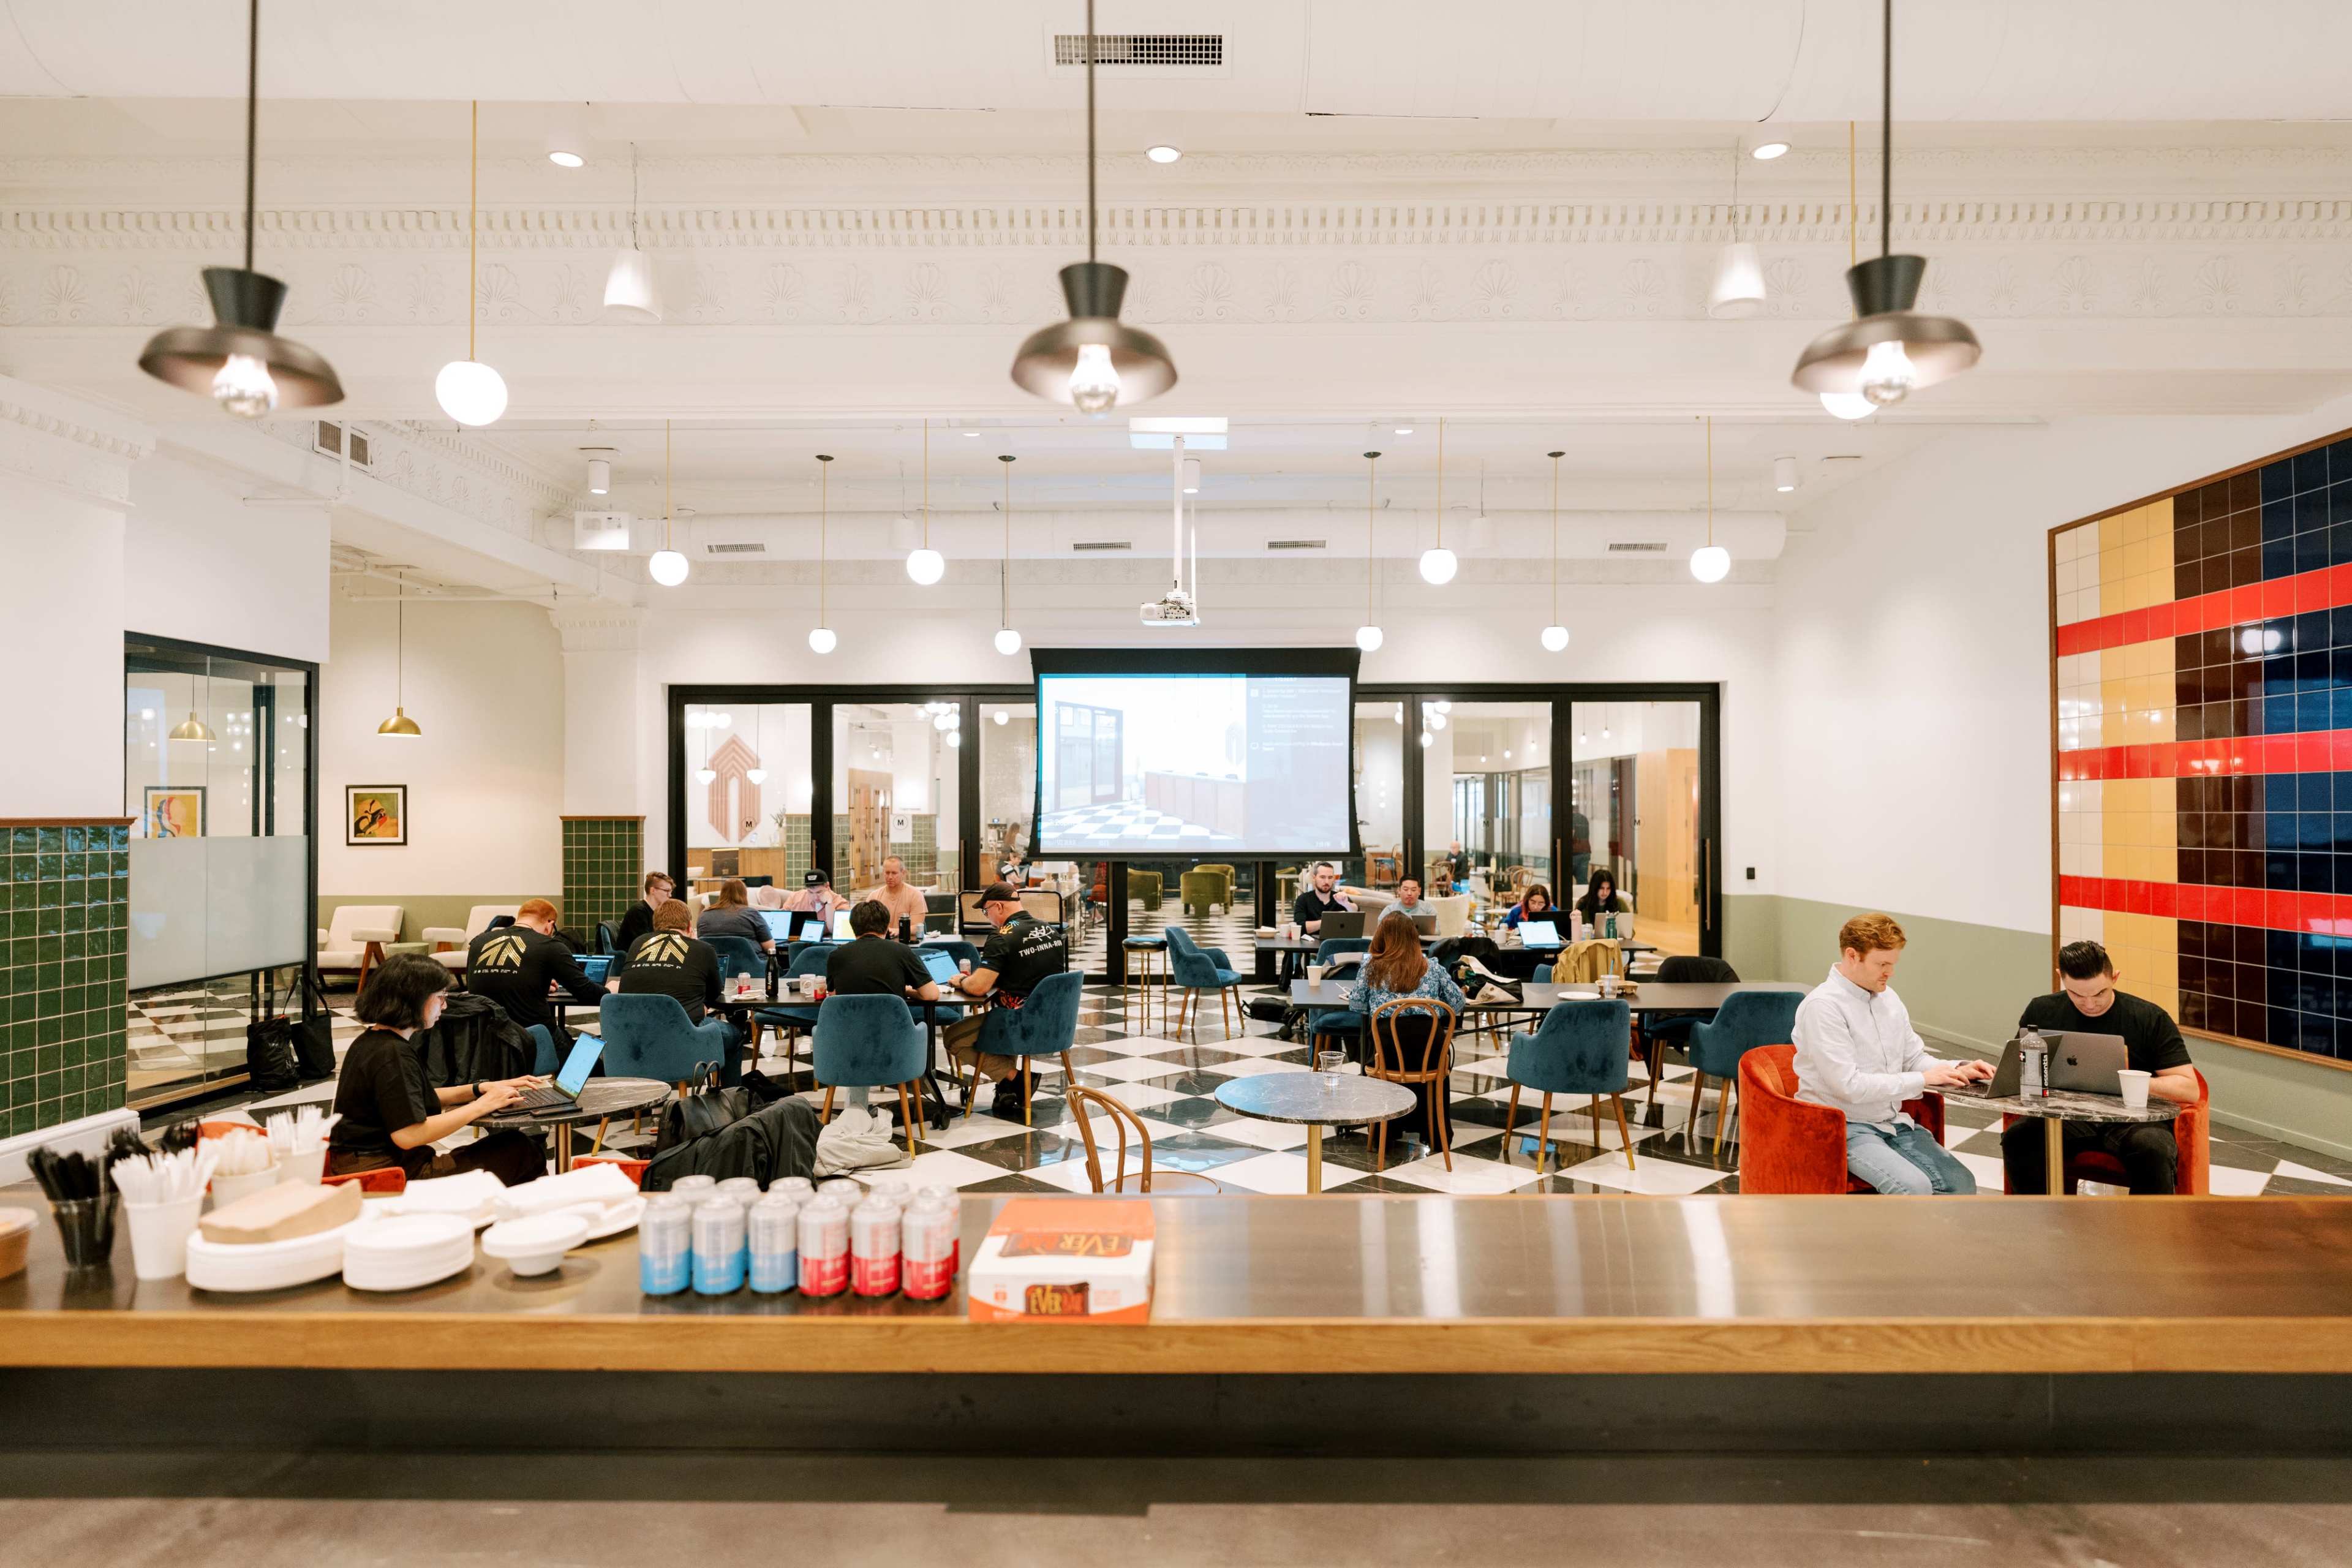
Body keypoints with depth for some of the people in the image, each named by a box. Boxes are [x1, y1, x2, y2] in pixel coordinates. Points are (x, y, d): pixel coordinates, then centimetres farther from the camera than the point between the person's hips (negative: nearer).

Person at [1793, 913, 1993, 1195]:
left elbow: (1915, 1059, 18)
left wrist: (1958, 1069, -2)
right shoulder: (1823, 1006, -16)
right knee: (1915, 1187, -27)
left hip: (1894, 1123, 8)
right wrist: (1923, 1079, -19)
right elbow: (1849, 1085, -23)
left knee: (1962, 1182, -10)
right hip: (1846, 1128, -8)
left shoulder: (1888, 997, 10)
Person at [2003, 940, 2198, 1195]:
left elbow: (2189, 1090, -2)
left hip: (2133, 1119, -1)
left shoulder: (2150, 1018, 1)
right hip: (2068, 1116, 2)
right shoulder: (2042, 1012, 8)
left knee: (2152, 1149, -37)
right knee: (2018, 1139, -30)